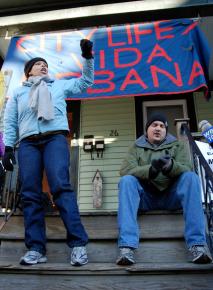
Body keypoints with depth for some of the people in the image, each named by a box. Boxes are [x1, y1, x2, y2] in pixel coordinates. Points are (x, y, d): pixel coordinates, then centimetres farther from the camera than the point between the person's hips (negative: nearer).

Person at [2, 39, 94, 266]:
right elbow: (10, 122, 19)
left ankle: (78, 244, -23)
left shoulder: (59, 85, 29)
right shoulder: (18, 92, 28)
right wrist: (8, 147, 5)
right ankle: (36, 249, -9)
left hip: (55, 138, -2)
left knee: (60, 186, -21)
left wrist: (87, 57, 15)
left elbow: (86, 82, 27)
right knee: (30, 194, -9)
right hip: (27, 143, 2)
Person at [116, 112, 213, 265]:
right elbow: (125, 170, -10)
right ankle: (126, 246, -39)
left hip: (171, 196, 0)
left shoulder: (178, 145, 10)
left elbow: (186, 169, -8)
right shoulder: (136, 148, 9)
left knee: (191, 177, -25)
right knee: (126, 180, -28)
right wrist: (150, 169, -29)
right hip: (146, 197, 0)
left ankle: (198, 243, -32)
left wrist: (170, 165, -32)